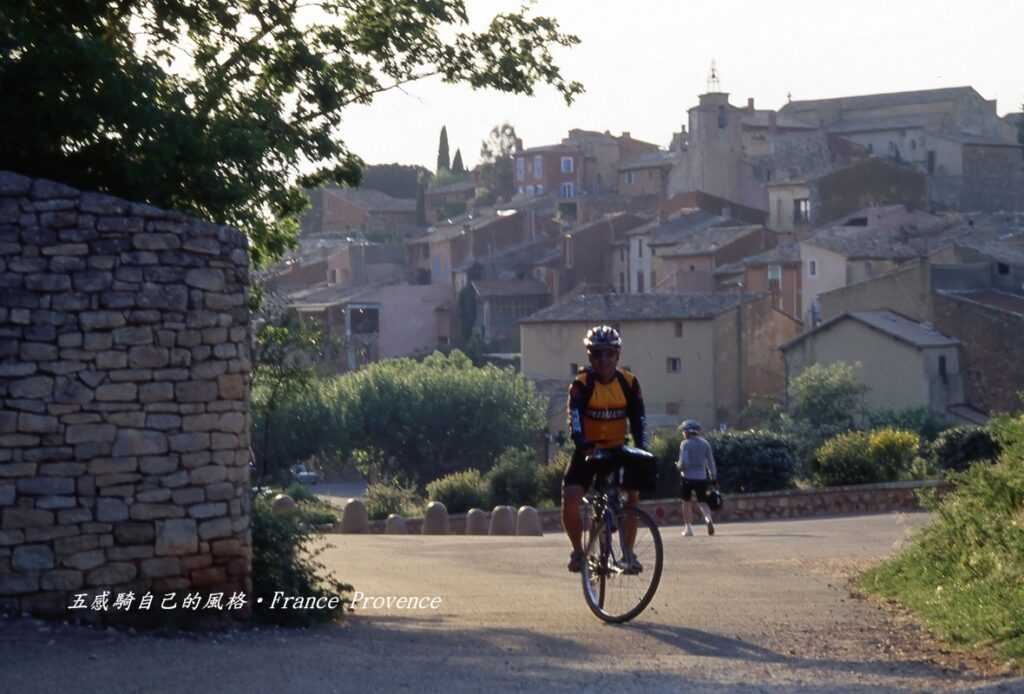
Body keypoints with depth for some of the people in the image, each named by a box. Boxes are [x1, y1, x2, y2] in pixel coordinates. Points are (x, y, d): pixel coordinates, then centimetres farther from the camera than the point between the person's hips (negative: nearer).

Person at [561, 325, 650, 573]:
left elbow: (638, 420, -8)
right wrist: (584, 446, -43)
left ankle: (628, 553, 3)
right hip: (588, 451, -2)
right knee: (570, 499, -18)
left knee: (632, 495, -12)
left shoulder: (628, 382, -7)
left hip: (617, 450, 2)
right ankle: (577, 550, 2)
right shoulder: (582, 384, -15)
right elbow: (575, 421, -26)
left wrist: (642, 449, -24)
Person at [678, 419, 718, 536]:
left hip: (688, 477, -3)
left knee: (687, 502, 12)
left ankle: (688, 528, 12)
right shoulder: (705, 443, 6)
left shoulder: (685, 444, -8)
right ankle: (708, 518, -23)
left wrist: (679, 468, 6)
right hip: (702, 477, 3)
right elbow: (710, 462, 6)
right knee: (702, 501, 7)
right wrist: (714, 478, 11)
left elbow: (683, 462, -16)